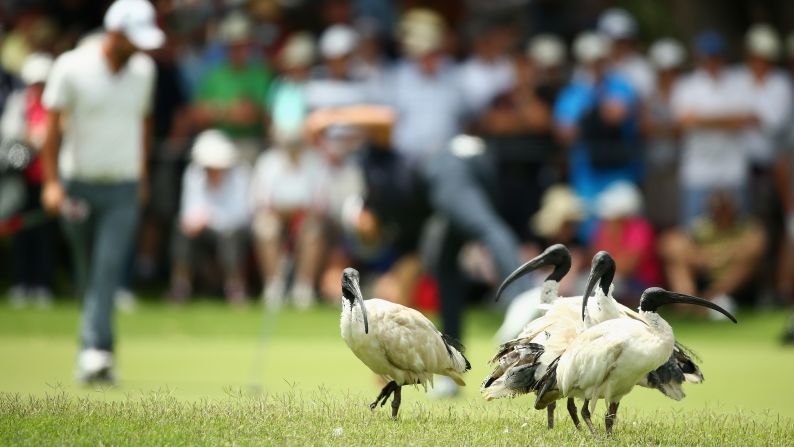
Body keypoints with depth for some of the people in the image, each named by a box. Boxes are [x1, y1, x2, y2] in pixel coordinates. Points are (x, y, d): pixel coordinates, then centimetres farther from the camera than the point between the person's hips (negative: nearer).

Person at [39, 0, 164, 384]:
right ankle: (101, 346, 26)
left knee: (108, 269, -15)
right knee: (88, 274, 9)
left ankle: (94, 354, -22)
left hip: (122, 190, 1)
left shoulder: (143, 70, 3)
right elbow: (52, 124, -6)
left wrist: (141, 175, 19)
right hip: (78, 185, -1)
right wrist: (51, 182, -12)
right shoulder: (72, 67, -9)